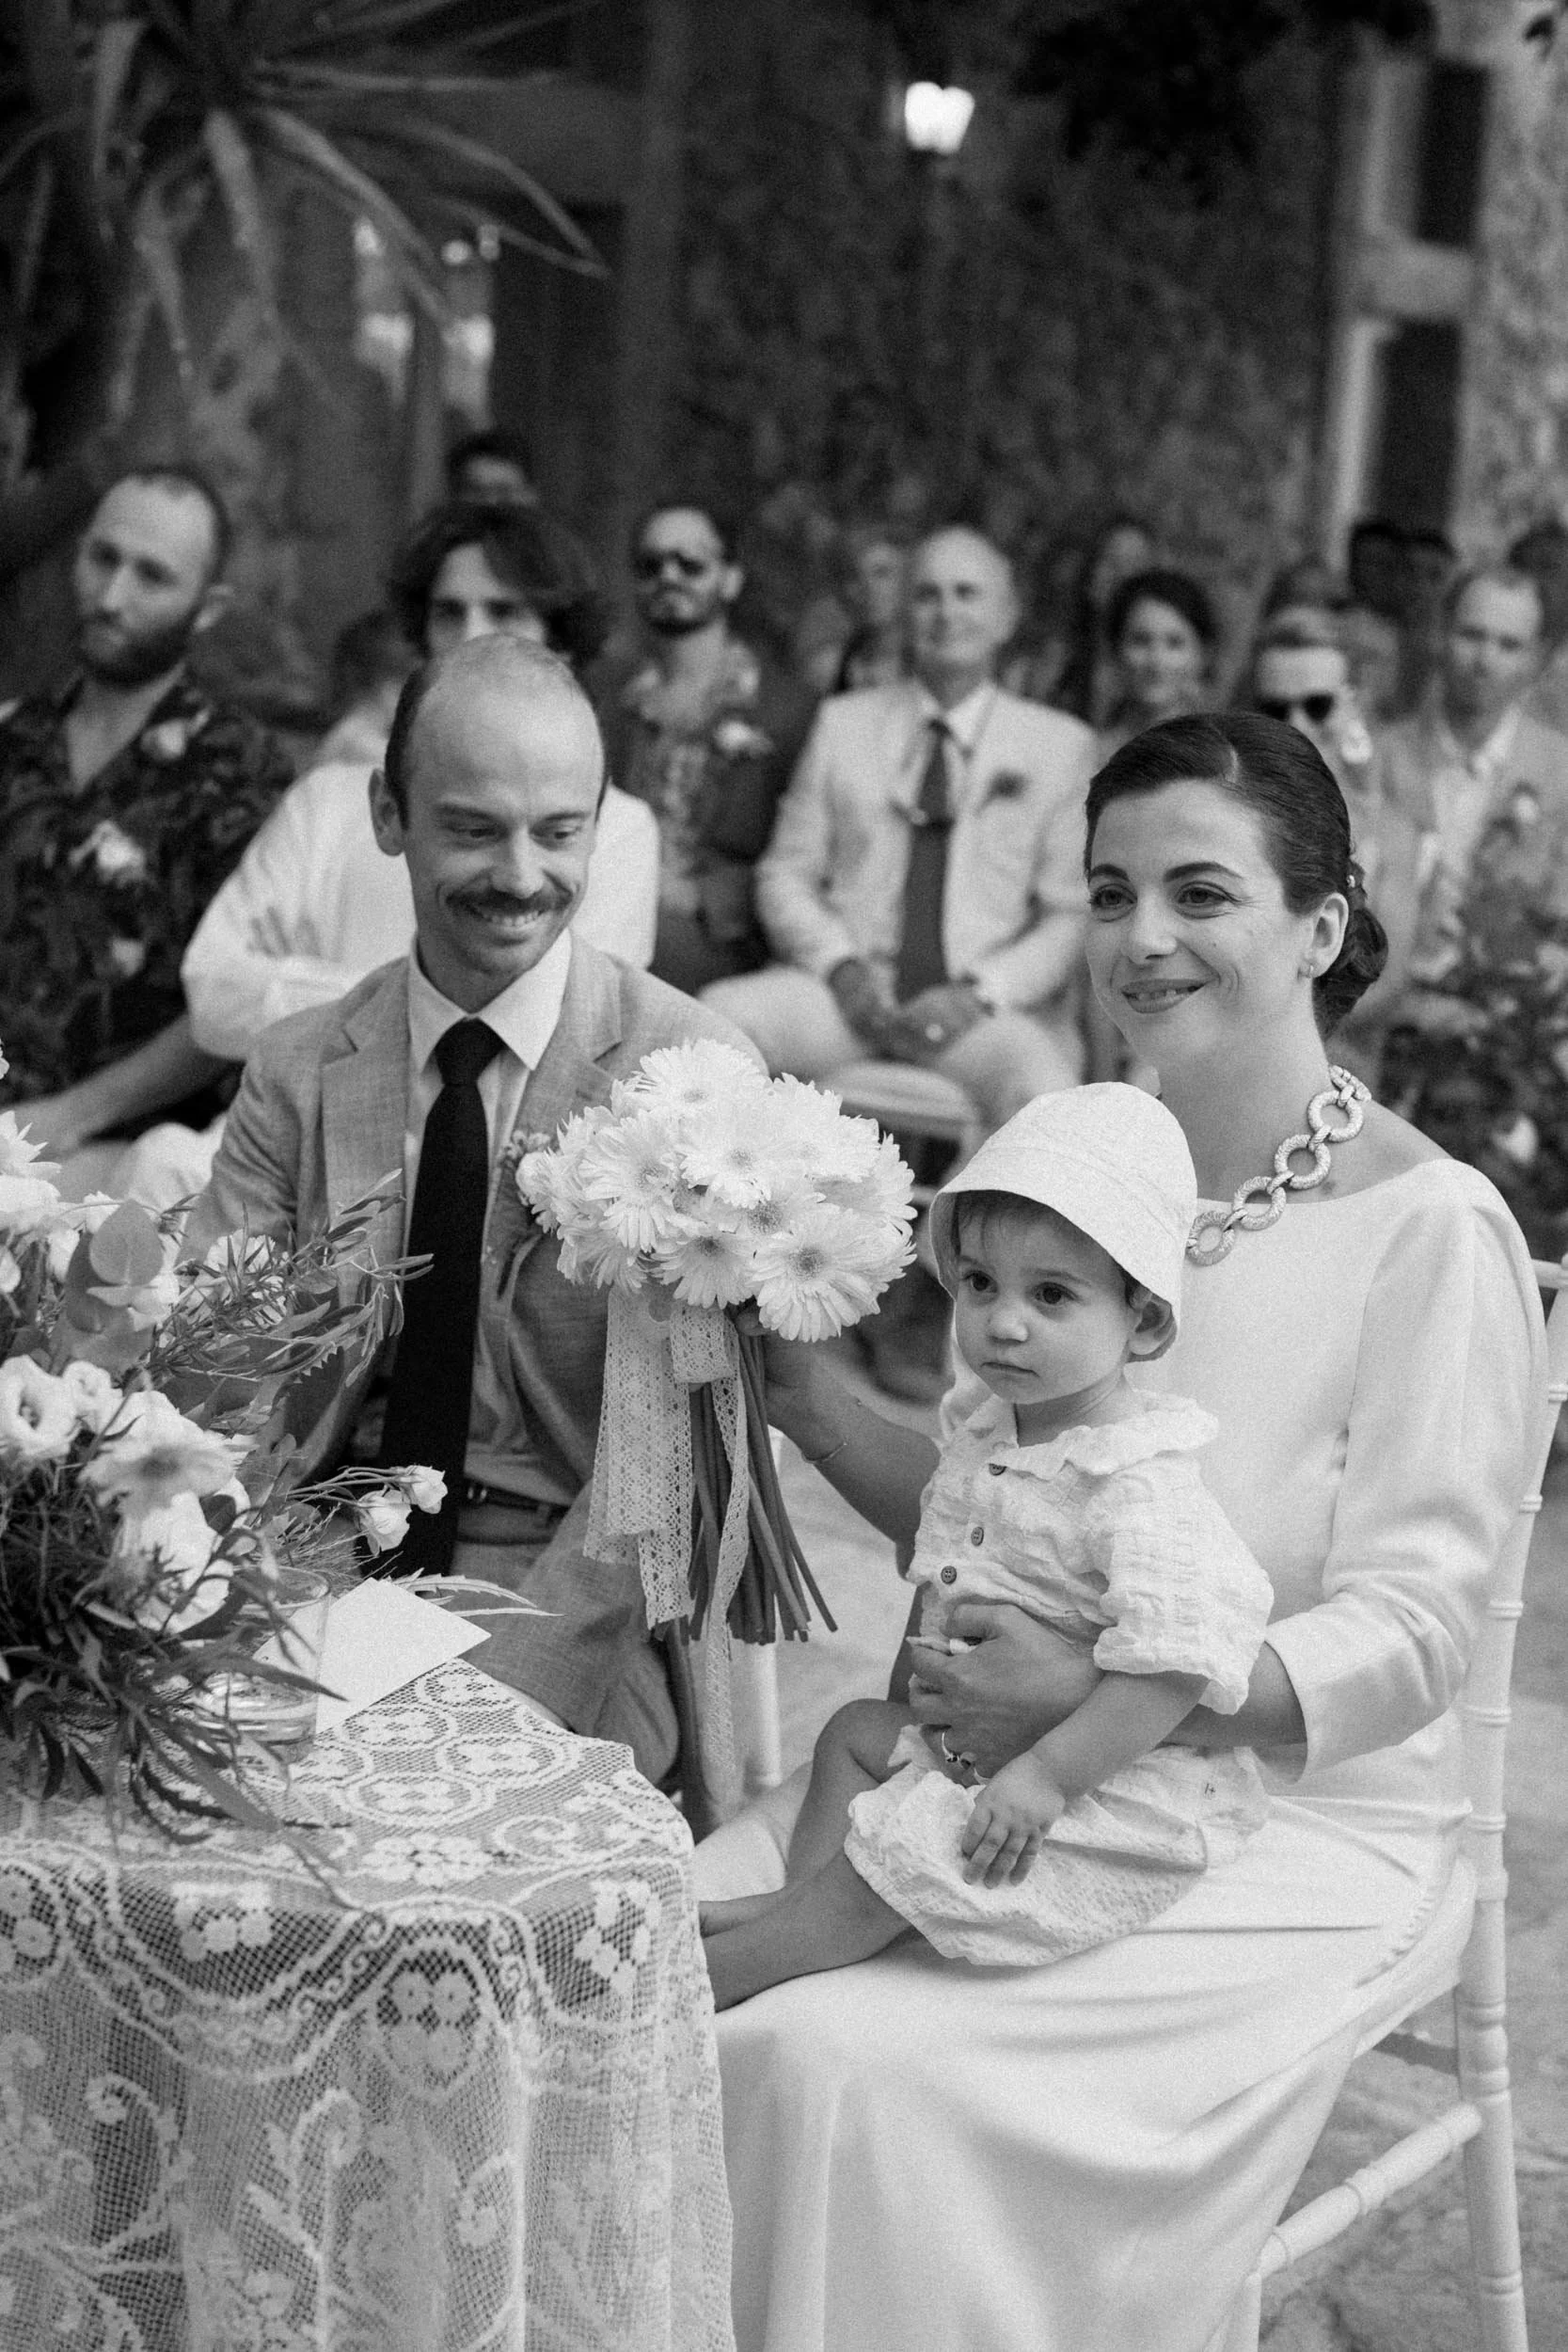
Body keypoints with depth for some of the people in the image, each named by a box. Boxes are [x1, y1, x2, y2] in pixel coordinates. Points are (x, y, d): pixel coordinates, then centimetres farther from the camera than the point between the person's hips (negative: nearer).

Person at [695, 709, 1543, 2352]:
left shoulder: (1430, 1229, -12)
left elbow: (1402, 1643, -15)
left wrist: (1094, 1698, -26)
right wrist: (808, 1402, -5)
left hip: (1285, 1820, -5)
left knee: (854, 2062, -24)